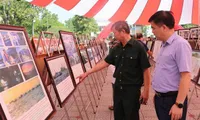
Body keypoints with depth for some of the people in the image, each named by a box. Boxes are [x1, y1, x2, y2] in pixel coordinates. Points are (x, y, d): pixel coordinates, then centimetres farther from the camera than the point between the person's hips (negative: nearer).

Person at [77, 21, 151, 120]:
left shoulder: (138, 47, -15)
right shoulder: (116, 49, 3)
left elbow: (145, 70, -13)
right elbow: (104, 62, 8)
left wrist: (146, 91, -12)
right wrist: (87, 73, 7)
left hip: (132, 89, -6)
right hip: (118, 88, 6)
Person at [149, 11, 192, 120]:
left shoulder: (180, 44, -19)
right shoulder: (164, 45, 8)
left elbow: (186, 76, -22)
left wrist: (179, 104, -22)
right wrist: (157, 94, 16)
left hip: (172, 99, -8)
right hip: (160, 98, 8)